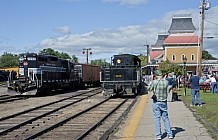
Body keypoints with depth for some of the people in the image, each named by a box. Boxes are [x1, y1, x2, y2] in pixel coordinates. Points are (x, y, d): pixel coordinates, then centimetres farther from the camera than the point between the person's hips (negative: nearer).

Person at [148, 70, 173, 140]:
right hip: (164, 102, 3)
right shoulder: (166, 82, -5)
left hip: (156, 102, -3)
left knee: (157, 118, 4)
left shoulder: (154, 82, -14)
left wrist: (151, 81, 14)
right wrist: (161, 78, 22)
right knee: (165, 118, 13)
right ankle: (170, 134, 13)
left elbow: (149, 89, 1)